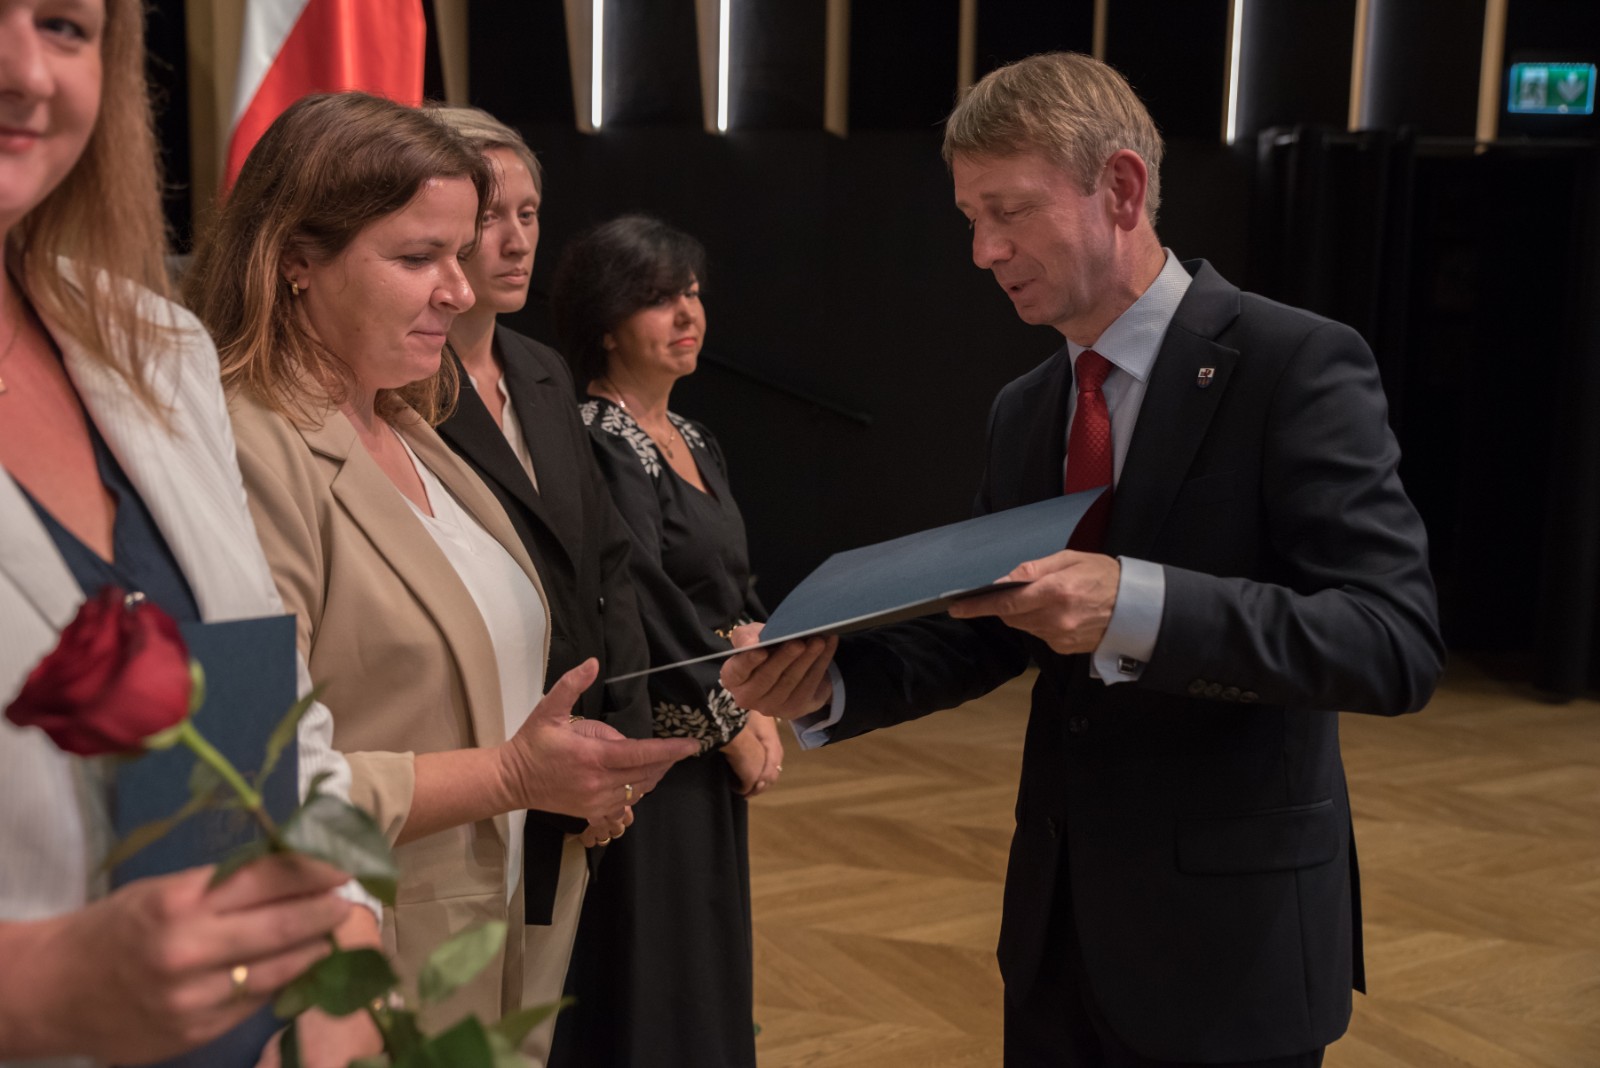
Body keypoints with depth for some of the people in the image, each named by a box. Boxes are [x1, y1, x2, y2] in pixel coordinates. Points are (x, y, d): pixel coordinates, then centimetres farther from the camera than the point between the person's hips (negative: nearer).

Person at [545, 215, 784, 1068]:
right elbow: (645, 600, -21)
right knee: (646, 972, 3)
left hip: (711, 749, 8)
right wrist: (735, 724, -12)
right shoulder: (595, 442, -16)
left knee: (706, 961, 18)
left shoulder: (693, 440, 11)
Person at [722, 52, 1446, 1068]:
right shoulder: (1023, 411, 7)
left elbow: (1397, 641, -22)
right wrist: (831, 678, -8)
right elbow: (992, 631, 11)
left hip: (1229, 935, -6)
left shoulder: (1296, 365, -14)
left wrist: (1138, 605, -35)